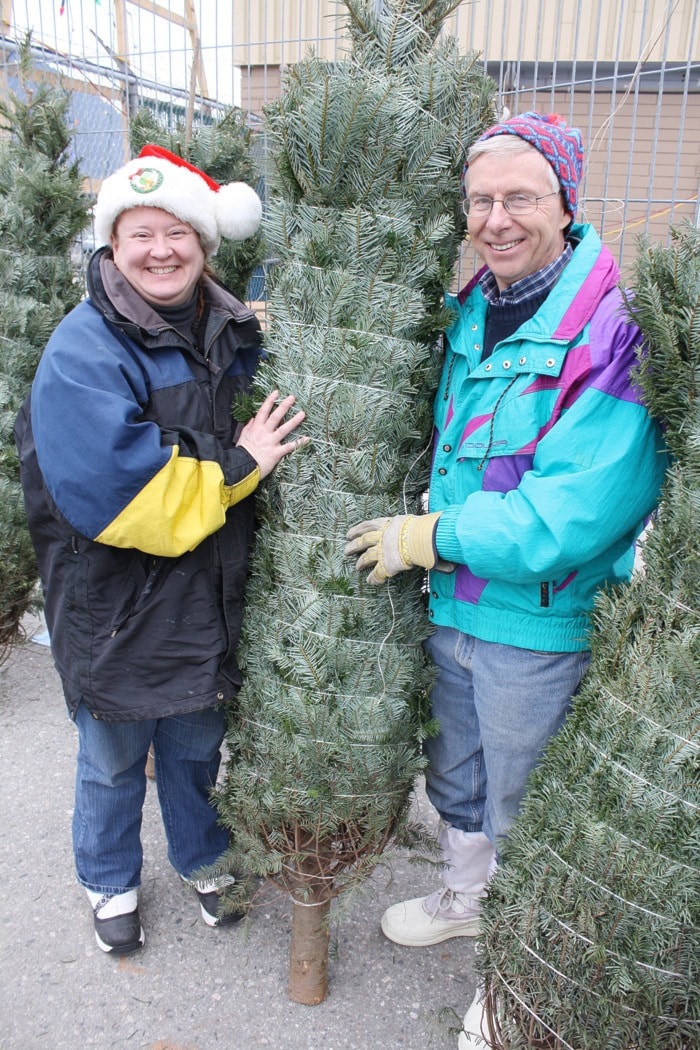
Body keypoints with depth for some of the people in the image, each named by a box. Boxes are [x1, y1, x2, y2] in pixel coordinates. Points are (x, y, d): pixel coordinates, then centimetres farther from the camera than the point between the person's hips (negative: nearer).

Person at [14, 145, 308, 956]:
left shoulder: (229, 332, 2)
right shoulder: (84, 351, -18)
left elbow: (251, 429, 20)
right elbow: (111, 493, -28)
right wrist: (234, 466, -22)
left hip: (204, 595, 5)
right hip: (116, 607, -5)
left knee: (197, 744, 24)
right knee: (114, 760, 17)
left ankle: (201, 859, 50)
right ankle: (110, 882, 45)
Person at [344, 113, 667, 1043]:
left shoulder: (610, 324, -21)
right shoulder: (469, 312, 3)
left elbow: (574, 511, -27)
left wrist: (430, 536, -20)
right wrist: (436, 529, 3)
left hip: (541, 623, -6)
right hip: (453, 606, 7)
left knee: (521, 815, 15)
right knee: (456, 780, 26)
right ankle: (465, 898, 54)